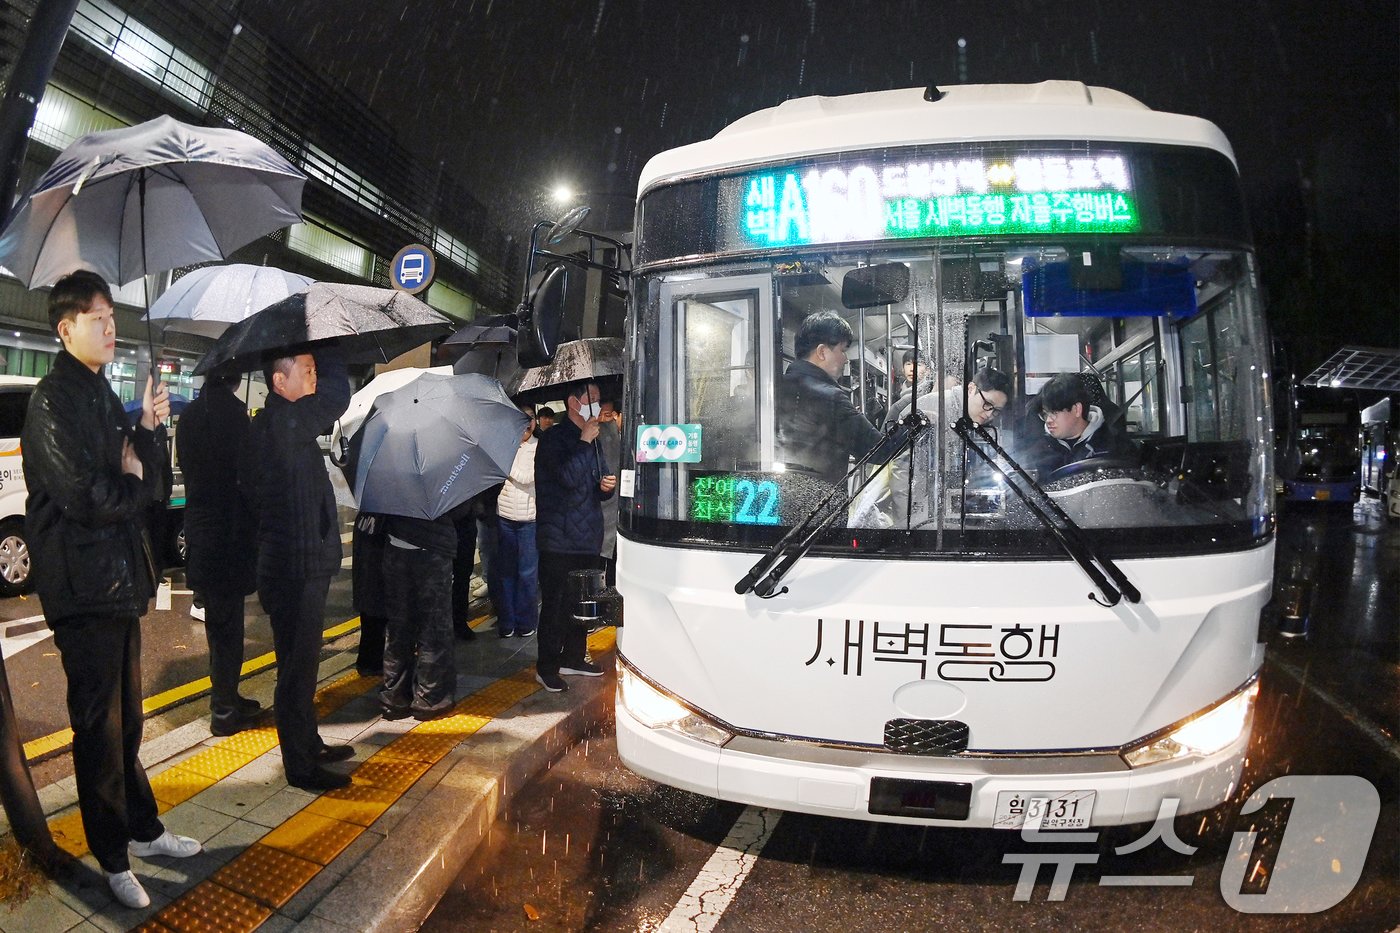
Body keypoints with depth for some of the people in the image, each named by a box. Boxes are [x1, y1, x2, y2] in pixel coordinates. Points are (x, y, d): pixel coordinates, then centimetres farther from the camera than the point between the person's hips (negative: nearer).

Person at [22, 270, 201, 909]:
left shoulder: (102, 396, 15)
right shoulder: (53, 401, -13)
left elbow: (144, 482, 11)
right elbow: (85, 497, -23)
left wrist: (147, 429, -4)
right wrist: (132, 486, -4)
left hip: (120, 580, 8)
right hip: (84, 587, -8)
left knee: (126, 718, 18)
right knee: (100, 727, 2)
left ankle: (143, 829, 32)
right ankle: (113, 860, 16)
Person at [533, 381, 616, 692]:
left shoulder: (589, 440, 15)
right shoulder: (553, 438, -10)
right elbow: (569, 477, -25)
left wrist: (606, 486, 2)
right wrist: (585, 442, -17)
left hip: (587, 537, 8)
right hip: (559, 539, -8)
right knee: (555, 604, -1)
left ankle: (574, 657, 29)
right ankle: (547, 667, 8)